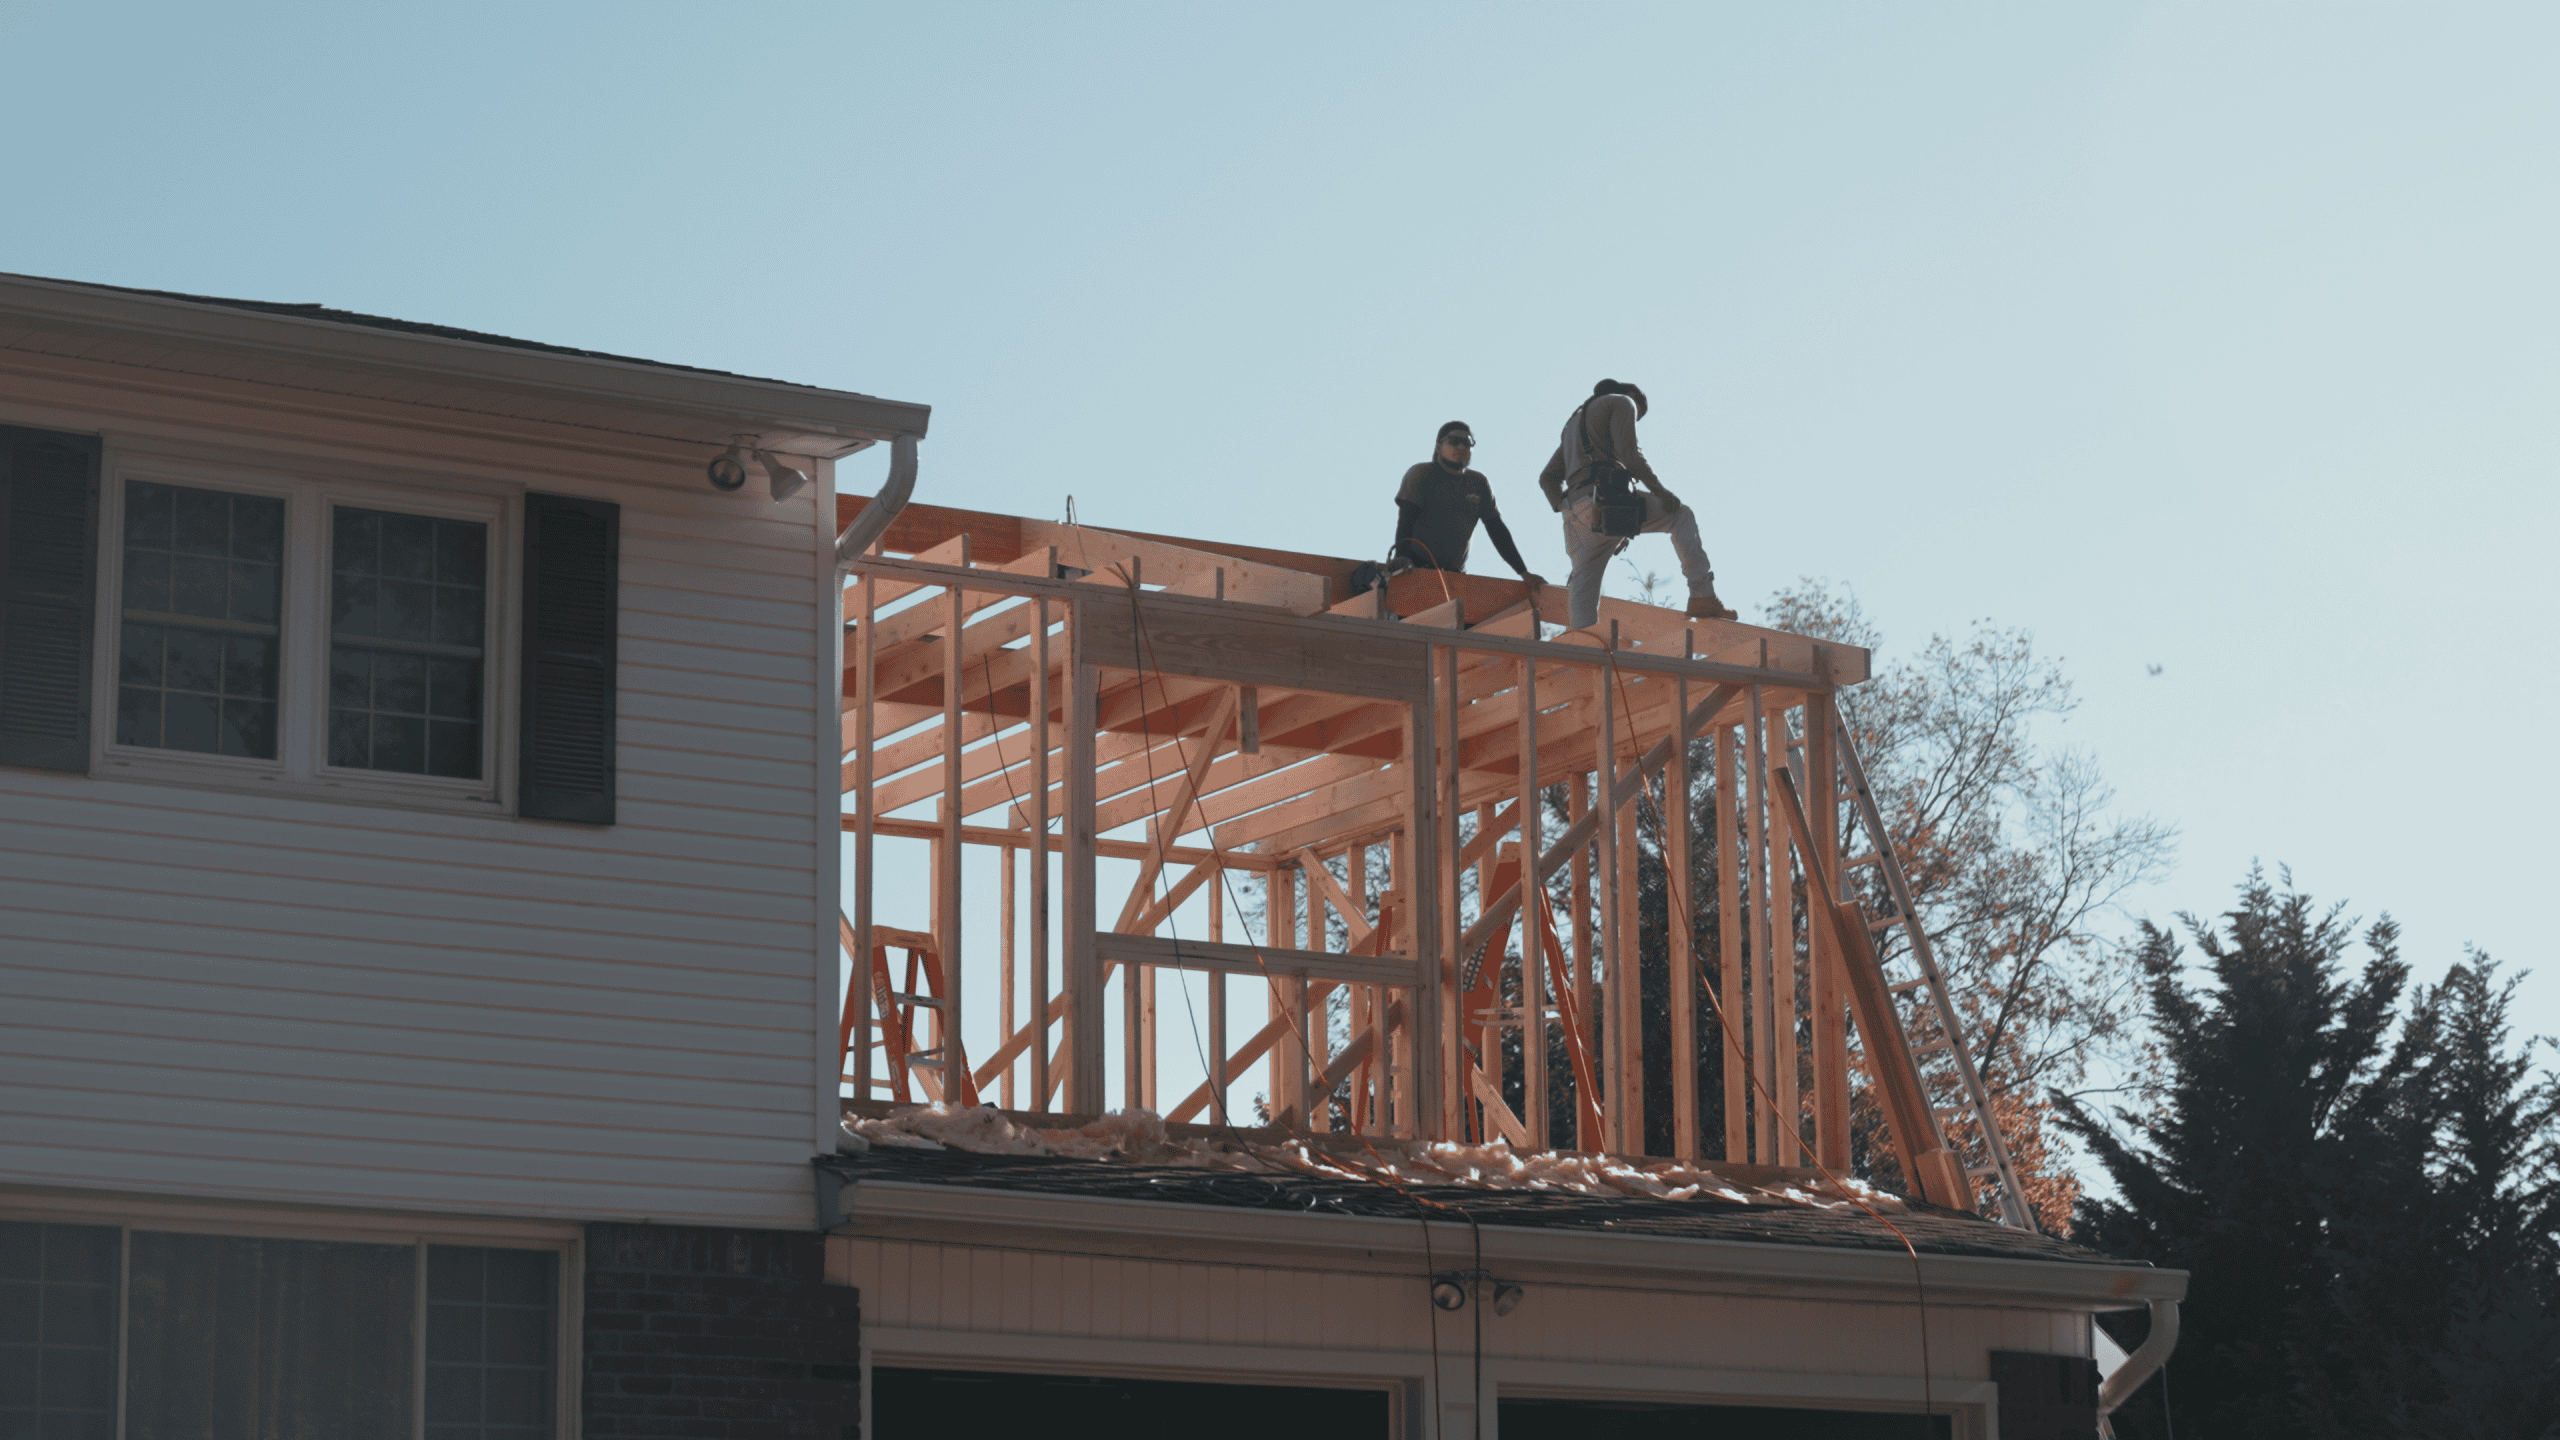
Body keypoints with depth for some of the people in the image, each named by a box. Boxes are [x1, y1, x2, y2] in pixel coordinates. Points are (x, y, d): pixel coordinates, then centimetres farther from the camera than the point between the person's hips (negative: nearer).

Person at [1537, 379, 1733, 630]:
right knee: (1682, 517, 11)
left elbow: (1547, 479, 29)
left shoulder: (1576, 421, 36)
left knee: (1583, 593, 5)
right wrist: (1660, 490, -1)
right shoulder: (1622, 403, 13)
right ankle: (1702, 596, 0)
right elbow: (1628, 453, -6)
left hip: (1574, 511, 7)